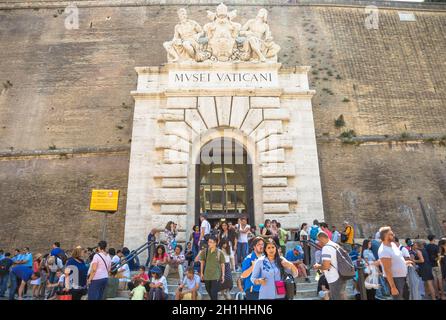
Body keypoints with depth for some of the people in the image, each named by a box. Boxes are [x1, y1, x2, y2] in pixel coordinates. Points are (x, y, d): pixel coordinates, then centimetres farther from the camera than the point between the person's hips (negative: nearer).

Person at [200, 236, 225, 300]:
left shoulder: (219, 252, -11)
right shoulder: (205, 251, -3)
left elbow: (222, 264, -3)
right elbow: (202, 262, 8)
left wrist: (223, 275, -2)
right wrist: (201, 273, 8)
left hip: (216, 275, -4)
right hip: (207, 275, 4)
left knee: (214, 291, -8)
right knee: (208, 290, 18)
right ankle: (212, 298, 43)